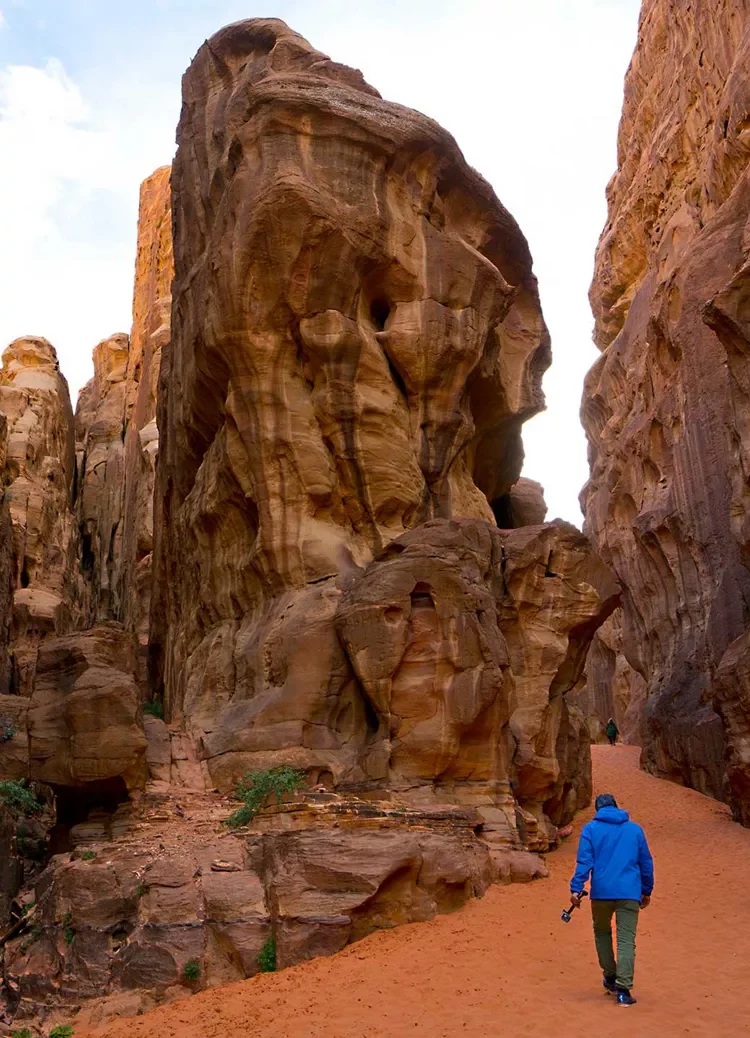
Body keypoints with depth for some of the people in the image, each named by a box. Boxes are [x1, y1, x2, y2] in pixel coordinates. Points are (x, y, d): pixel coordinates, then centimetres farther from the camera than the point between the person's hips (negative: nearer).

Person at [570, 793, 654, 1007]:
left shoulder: (591, 829, 4)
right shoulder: (635, 829, 12)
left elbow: (584, 861, -6)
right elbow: (646, 862, 15)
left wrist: (576, 888, -7)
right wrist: (646, 891, 23)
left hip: (601, 891, -1)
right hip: (630, 893, 1)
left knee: (602, 932, 21)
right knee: (626, 940, -1)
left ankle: (610, 977, 24)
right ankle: (623, 989, -10)